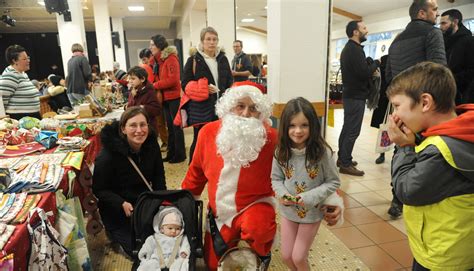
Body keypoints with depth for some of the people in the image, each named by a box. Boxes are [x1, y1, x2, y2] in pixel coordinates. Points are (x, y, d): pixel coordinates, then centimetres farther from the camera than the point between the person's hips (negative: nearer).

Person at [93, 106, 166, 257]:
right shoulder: (108, 155, -27)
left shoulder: (151, 145, -12)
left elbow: (159, 177, 1)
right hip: (117, 209, -5)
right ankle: (114, 233, 20)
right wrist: (122, 204, -29)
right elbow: (99, 189, -16)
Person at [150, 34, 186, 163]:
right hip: (165, 98, 8)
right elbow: (158, 77, 15)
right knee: (170, 126, 13)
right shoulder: (158, 60, 12)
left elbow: (173, 79, -20)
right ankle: (171, 153, 22)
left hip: (174, 97, -8)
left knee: (176, 126, -1)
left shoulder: (171, 58, -12)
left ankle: (180, 154, 9)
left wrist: (155, 85, -14)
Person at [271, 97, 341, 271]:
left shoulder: (322, 152, -22)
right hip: (288, 211, 3)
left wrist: (310, 197, -24)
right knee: (286, 256, 18)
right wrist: (282, 194, -20)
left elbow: (333, 182, -12)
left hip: (312, 212, -3)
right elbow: (275, 178, 0)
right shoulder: (281, 152, -13)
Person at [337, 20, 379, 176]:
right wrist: (376, 63, -5)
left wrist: (370, 68, 4)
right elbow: (364, 73, -21)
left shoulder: (348, 48, 16)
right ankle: (345, 164, -2)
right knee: (353, 131, -7)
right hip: (356, 96, -10)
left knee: (347, 128, 14)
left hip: (350, 94, 10)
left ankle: (342, 158, 22)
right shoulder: (355, 49, -16)